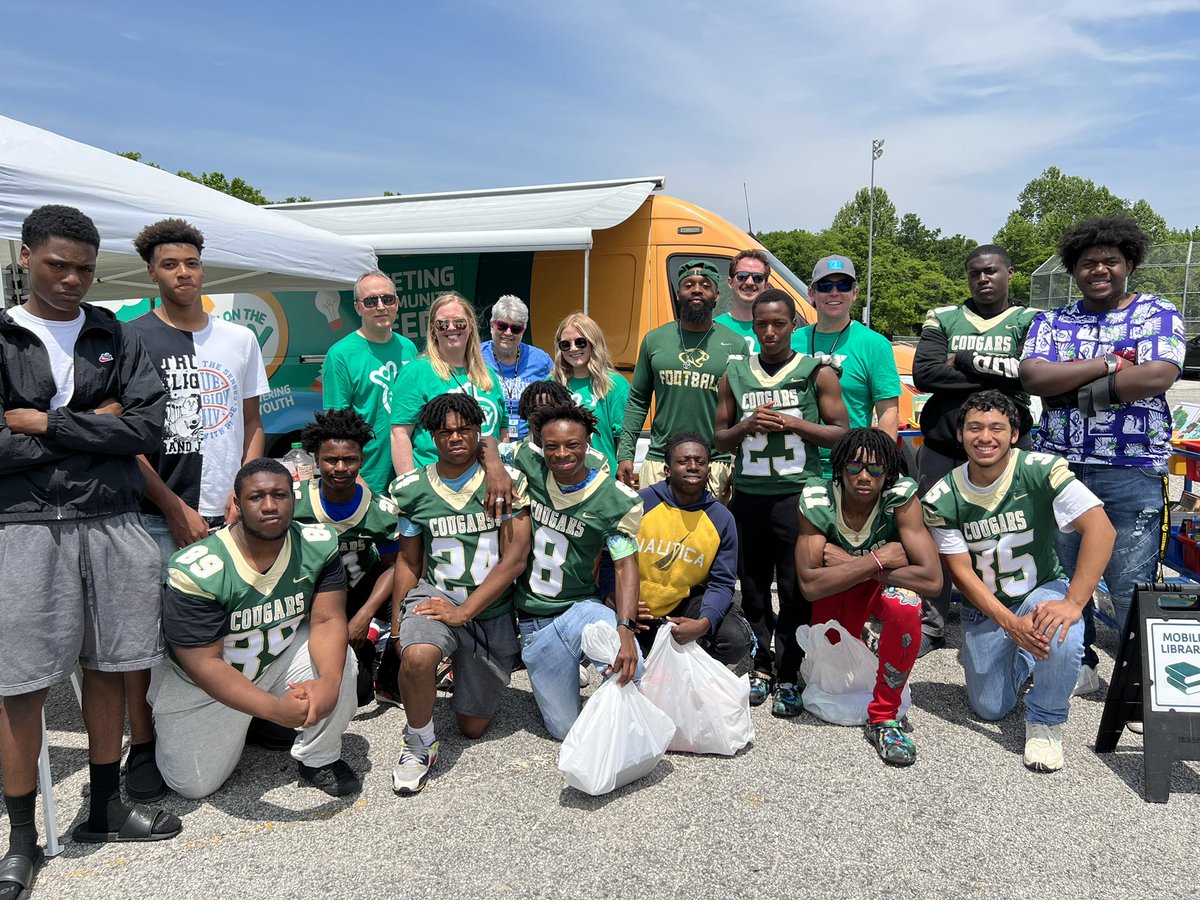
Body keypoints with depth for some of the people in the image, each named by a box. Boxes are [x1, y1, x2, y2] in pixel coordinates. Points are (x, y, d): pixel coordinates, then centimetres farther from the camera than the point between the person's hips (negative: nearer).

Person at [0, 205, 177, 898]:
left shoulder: (118, 338, 8)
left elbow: (151, 427, -4)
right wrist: (93, 428, -7)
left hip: (113, 524, 2)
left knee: (108, 668, 12)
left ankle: (106, 807, 28)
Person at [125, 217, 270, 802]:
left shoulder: (239, 339, 11)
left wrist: (242, 494, 0)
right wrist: (176, 509, -9)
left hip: (228, 514, 3)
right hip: (157, 516, -3)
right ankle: (142, 747, 12)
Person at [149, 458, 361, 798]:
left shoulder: (319, 545, -18)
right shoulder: (195, 572, -29)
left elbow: (327, 620, -20)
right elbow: (204, 663, -27)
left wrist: (329, 682, -40)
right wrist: (275, 709, -37)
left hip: (281, 655, 2)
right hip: (199, 682, -2)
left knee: (337, 658, -26)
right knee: (194, 785, 0)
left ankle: (318, 759, -2)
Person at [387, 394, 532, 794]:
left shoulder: (505, 479, -9)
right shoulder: (413, 489, -1)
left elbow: (516, 556, -13)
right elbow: (409, 560, 9)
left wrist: (464, 611, -19)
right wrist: (396, 625, 5)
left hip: (492, 609, 0)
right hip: (435, 594, 0)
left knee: (473, 726, 10)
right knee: (416, 655, -37)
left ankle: (464, 668, 43)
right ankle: (419, 745, -8)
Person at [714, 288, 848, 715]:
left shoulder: (817, 372, 3)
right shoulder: (735, 374, 11)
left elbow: (840, 433, 2)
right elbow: (720, 437, 15)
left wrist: (790, 423, -11)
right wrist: (747, 426, -6)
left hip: (798, 494, -3)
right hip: (748, 495, 3)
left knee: (796, 588, -1)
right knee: (753, 587, 9)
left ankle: (788, 676, 8)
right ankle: (761, 667, 21)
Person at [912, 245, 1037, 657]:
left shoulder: (1028, 321, 7)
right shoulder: (943, 319, 10)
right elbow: (923, 374, -6)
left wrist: (964, 362, -9)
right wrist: (998, 374, -8)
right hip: (943, 448, 2)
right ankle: (930, 626, 18)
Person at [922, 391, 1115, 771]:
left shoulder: (1042, 470, -21)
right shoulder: (942, 498, -16)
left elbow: (1100, 528, -28)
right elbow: (961, 572, -14)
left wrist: (1073, 604, -35)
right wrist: (1011, 624, -26)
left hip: (1043, 590, -2)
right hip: (983, 607, 2)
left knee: (1061, 639, -35)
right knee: (990, 709, 4)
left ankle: (1045, 722, -4)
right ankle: (1020, 662, 39)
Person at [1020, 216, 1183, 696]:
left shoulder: (1158, 315, 4)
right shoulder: (1051, 323, 12)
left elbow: (1157, 377, -14)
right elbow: (1032, 377, -6)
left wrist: (1073, 388, -11)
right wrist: (1108, 364, -10)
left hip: (1132, 472, -3)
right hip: (1057, 466, 3)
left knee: (1132, 583, -2)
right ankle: (1078, 664, 25)